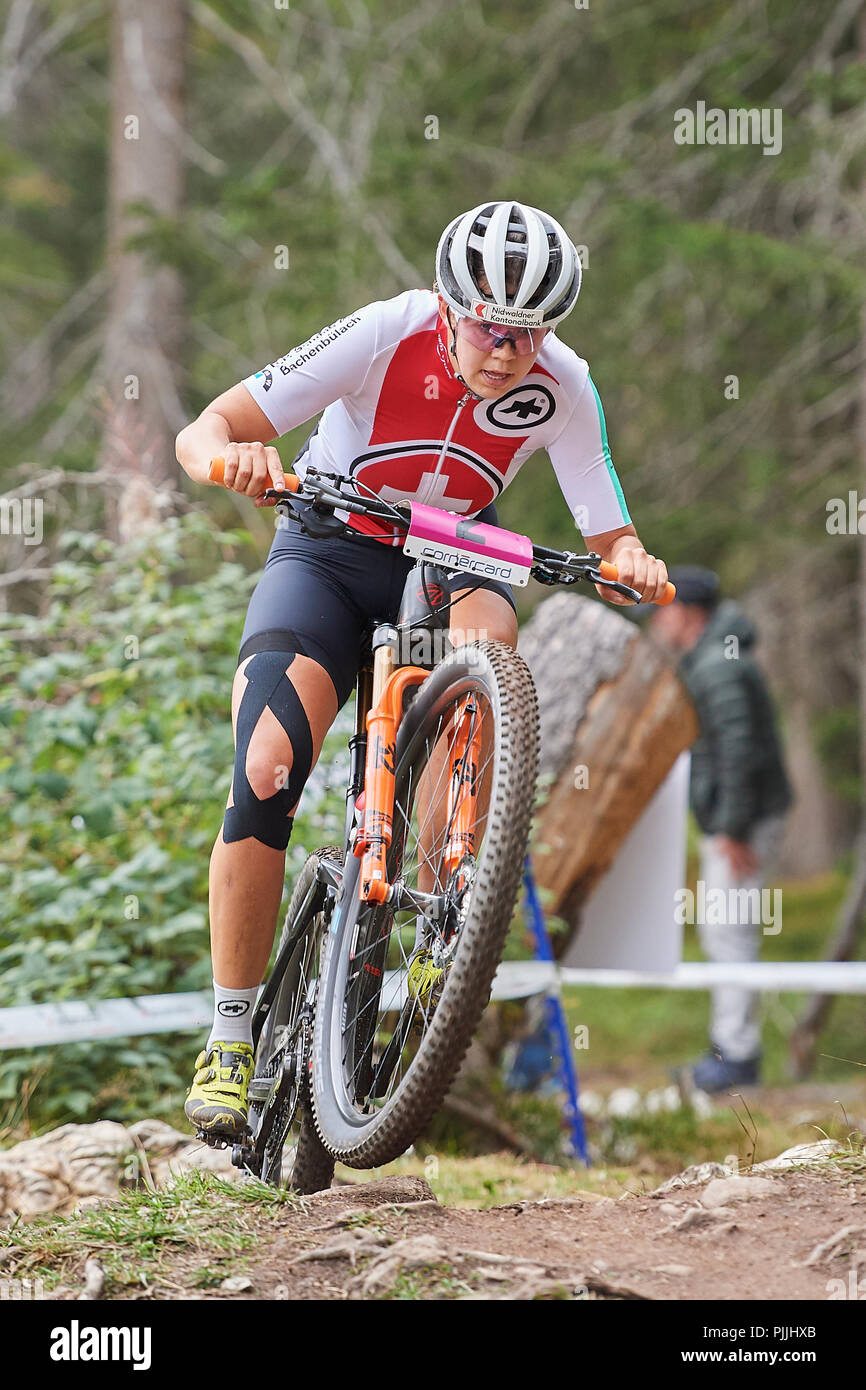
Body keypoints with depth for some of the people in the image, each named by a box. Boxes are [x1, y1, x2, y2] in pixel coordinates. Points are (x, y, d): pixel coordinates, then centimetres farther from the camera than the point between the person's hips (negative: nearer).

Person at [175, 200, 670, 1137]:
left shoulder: (561, 389, -19)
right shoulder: (387, 335, -25)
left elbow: (609, 537, -14)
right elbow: (200, 434, -27)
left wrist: (630, 564, -38)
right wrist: (233, 456, -51)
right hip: (329, 550, -1)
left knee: (487, 639, -35)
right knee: (266, 763, -23)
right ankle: (231, 1036, -12)